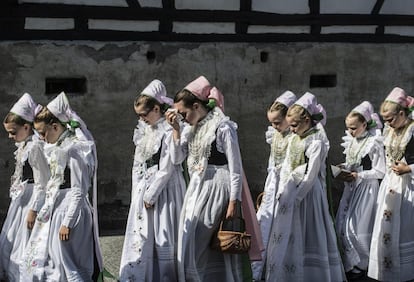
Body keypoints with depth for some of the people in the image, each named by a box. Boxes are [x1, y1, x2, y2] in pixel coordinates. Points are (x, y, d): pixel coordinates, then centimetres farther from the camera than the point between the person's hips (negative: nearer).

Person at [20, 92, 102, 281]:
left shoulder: (75, 149, -17)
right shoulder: (58, 148, 10)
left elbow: (79, 191, -19)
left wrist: (67, 223, -20)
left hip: (70, 210, -10)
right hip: (54, 210, 10)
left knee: (68, 264, -2)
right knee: (38, 260, 15)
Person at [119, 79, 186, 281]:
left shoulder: (169, 132, -13)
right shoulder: (144, 131, 12)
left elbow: (166, 169, -15)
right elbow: (137, 164, 14)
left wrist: (151, 195, -12)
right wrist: (137, 192, 7)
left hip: (164, 189, -8)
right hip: (144, 188, 8)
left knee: (163, 239, -2)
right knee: (140, 238, 8)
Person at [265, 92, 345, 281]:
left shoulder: (316, 142, -13)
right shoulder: (294, 139, 10)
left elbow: (311, 175, -16)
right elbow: (285, 166, 10)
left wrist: (295, 197, -16)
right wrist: (282, 191, 0)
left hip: (306, 193, -7)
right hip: (289, 192, 8)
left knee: (306, 235, -1)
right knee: (285, 236, 10)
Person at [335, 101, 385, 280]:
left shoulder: (374, 142, -15)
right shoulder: (351, 140, 6)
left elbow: (380, 172, -13)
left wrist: (358, 175, -19)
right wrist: (344, 168, -1)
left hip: (366, 188, -7)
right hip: (351, 187, 7)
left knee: (358, 228, -3)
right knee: (342, 225, 6)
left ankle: (361, 265, 15)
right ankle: (350, 263, 19)